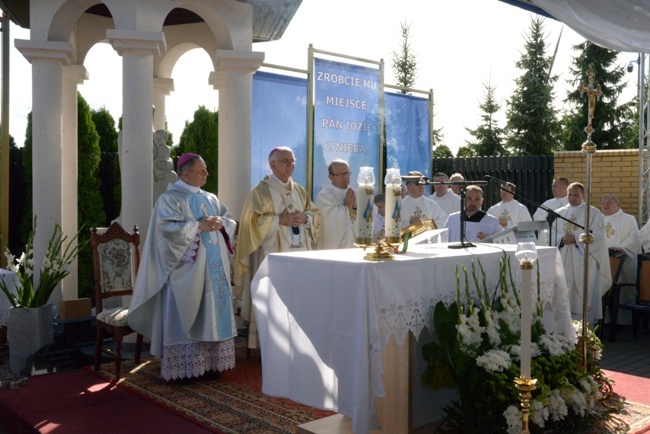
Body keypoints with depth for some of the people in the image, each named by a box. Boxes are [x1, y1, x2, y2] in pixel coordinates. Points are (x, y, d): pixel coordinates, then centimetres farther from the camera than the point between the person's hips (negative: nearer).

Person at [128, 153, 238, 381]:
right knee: (184, 315, -3)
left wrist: (220, 223, -7)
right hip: (186, 267, -7)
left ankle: (209, 362, 15)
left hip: (213, 267, 7)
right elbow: (168, 227, -18)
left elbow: (230, 221, 15)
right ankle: (182, 368, 3)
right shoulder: (169, 198, -5)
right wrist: (198, 226, -18)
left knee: (212, 313, 7)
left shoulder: (210, 198, 16)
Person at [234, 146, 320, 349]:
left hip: (299, 254, 6)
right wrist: (280, 220, -17)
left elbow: (316, 214, 14)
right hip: (272, 255, -5)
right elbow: (253, 221, -10)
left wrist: (305, 217, -7)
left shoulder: (299, 190, 16)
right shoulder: (260, 191, -2)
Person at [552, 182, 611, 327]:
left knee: (585, 293, -5)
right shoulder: (559, 212, 14)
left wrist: (576, 239, -16)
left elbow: (597, 235, -6)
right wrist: (562, 238, -10)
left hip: (584, 260, -3)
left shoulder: (593, 212, 3)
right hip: (564, 260, 3)